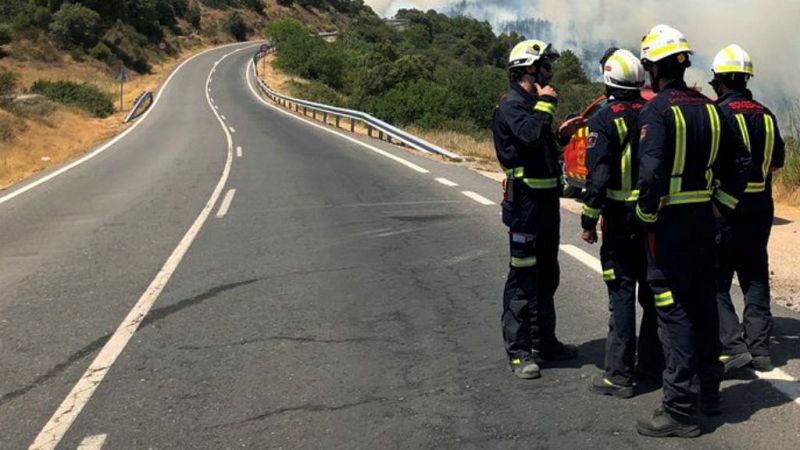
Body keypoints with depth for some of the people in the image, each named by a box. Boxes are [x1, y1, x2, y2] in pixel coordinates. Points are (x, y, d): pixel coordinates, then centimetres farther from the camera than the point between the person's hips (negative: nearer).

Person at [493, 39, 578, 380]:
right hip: (526, 202, -10)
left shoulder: (534, 104, 18)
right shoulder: (511, 105, -12)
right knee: (523, 278, -5)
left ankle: (544, 342, 28)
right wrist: (545, 104, -18)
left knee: (547, 277, 16)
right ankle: (519, 352, 3)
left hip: (547, 201, 10)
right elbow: (528, 134, -32)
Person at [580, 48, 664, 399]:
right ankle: (654, 365, 25)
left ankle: (619, 376, 3)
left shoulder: (605, 118, -11)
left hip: (620, 216, -5)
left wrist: (589, 220, -8)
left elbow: (598, 175, -16)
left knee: (622, 294, -2)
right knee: (653, 290, 14)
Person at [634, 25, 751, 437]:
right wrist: (722, 203, 15)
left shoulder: (656, 110, -15)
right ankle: (708, 390, 30)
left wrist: (646, 215, -11)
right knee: (703, 305, 17)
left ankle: (680, 410, 3)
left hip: (670, 222, -7)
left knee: (673, 312, -2)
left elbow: (651, 171, -26)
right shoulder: (709, 108, 9)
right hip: (705, 219, 8)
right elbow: (741, 161, 13)